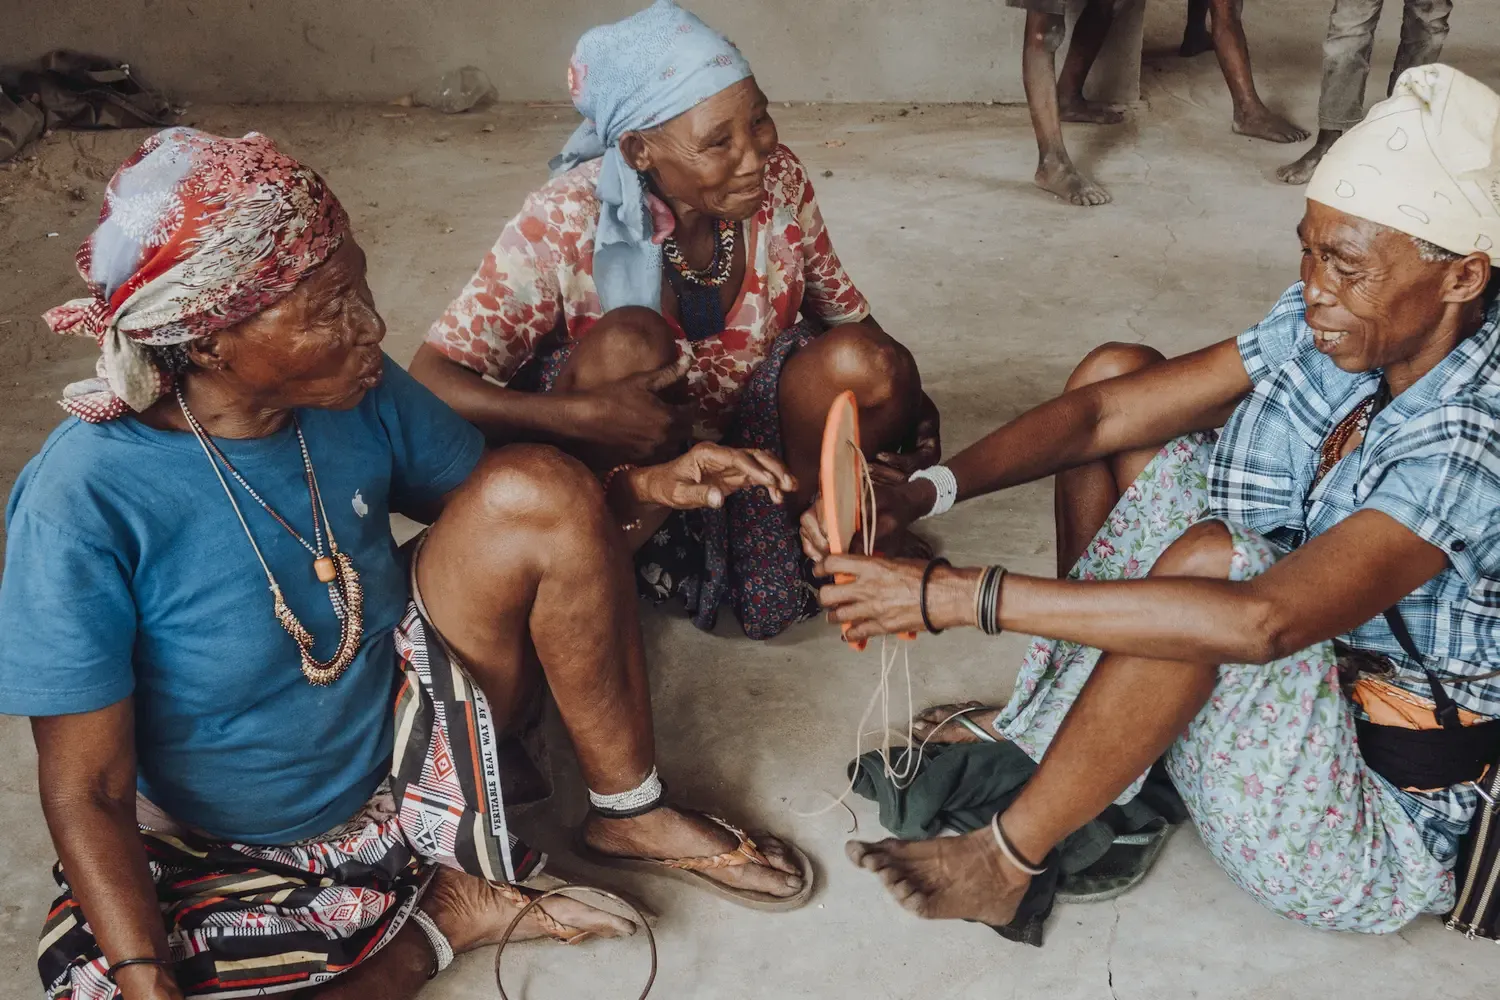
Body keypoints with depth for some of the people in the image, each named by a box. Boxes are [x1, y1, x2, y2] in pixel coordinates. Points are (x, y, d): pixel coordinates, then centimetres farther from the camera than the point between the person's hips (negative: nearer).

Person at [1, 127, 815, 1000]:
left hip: (417, 729, 3)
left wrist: (648, 488, -17)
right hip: (243, 852, -2)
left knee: (536, 486, -20)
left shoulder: (358, 394, -11)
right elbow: (88, 791, -19)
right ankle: (432, 921, -10)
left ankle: (631, 812, -4)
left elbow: (524, 516, 3)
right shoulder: (82, 503, -25)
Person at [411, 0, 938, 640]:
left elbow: (844, 313, 1)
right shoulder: (568, 221, -25)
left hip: (745, 429, 3)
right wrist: (582, 415, -42)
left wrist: (899, 392, -20)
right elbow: (429, 378, -26)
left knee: (866, 364, -24)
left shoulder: (779, 180, -14)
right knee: (630, 341, -34)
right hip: (619, 468, -3)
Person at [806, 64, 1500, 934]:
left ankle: (1005, 861, -16)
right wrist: (916, 496, -26)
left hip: (1381, 823, -7)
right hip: (1288, 678, 7)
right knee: (1115, 368, -1)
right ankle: (1065, 714, 4)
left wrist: (963, 596, -43)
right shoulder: (1326, 329, -9)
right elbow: (1101, 411, -10)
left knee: (1208, 560, -37)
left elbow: (1262, 622, -42)